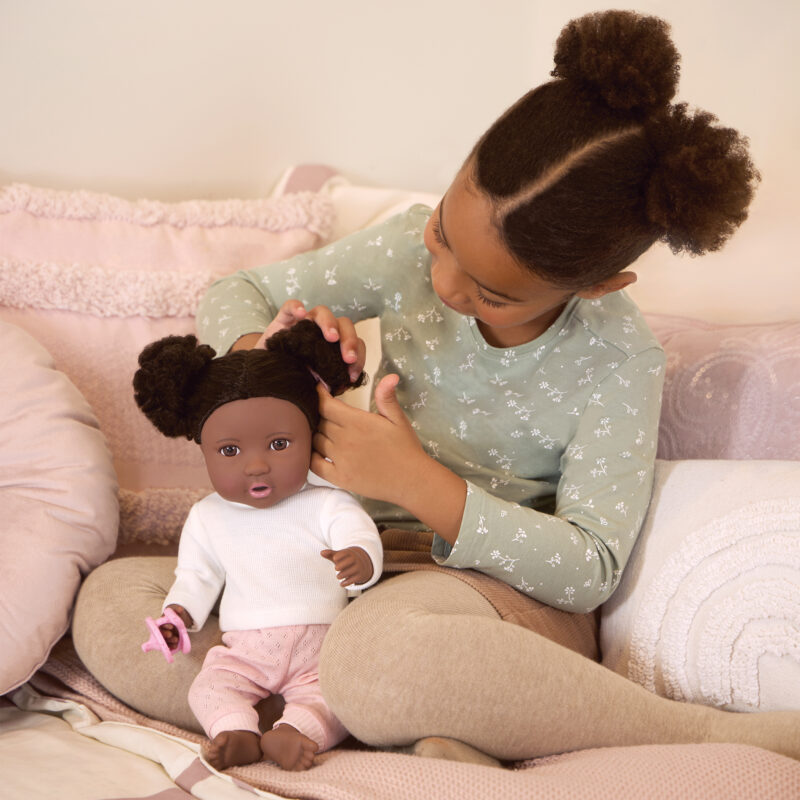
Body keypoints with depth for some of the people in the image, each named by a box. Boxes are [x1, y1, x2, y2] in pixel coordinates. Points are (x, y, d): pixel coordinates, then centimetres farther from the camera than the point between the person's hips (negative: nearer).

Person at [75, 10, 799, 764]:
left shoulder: (618, 361, -15)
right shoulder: (412, 247, -5)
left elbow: (589, 570, -17)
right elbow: (232, 296, 6)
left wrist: (417, 481, -25)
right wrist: (260, 353, -20)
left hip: (504, 587, -6)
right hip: (357, 562, 7)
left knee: (377, 652, -44)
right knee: (109, 594, -11)